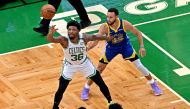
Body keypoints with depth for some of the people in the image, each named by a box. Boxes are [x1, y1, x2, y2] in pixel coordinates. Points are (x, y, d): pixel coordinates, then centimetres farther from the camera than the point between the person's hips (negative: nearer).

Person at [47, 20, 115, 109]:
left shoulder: (84, 37, -26)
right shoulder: (64, 40, -33)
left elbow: (94, 37, -4)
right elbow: (50, 39, -51)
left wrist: (106, 38, 13)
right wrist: (51, 33, -75)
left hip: (84, 63, 2)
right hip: (70, 66, -2)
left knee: (101, 84, 11)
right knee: (61, 90, -4)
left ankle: (110, 102, 35)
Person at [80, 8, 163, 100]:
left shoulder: (125, 24, -31)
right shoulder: (104, 27, -35)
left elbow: (138, 33, -14)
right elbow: (96, 40, -45)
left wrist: (142, 47, -23)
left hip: (125, 45, 0)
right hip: (111, 47, 0)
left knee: (139, 66, 3)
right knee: (99, 68, 1)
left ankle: (153, 84, 25)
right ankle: (86, 88, 21)